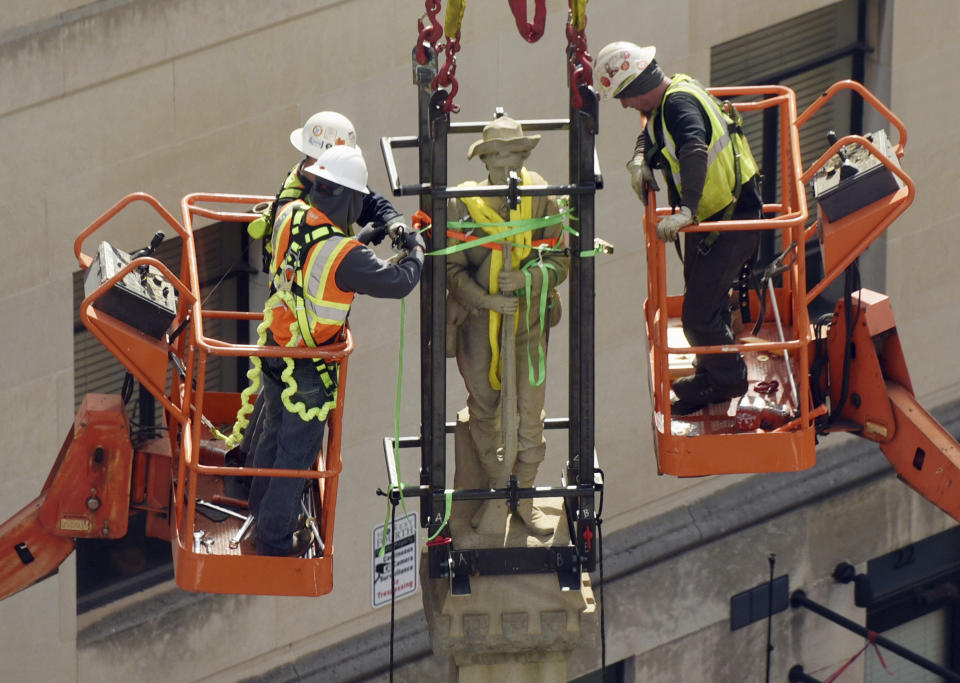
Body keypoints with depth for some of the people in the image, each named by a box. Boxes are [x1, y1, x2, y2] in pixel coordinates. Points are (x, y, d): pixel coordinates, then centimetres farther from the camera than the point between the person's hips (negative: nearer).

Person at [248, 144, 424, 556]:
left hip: (274, 349, 7)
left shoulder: (289, 217, -10)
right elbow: (399, 282, -22)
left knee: (274, 435, 28)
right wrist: (415, 251, -1)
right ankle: (275, 538, 24)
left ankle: (261, 513, 46)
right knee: (297, 453, 11)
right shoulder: (345, 256, -31)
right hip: (310, 368, -7)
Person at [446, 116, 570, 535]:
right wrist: (487, 299, -23)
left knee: (530, 412, 2)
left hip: (529, 320, 1)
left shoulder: (541, 198, -9)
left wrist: (527, 277, -23)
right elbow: (452, 269, -9)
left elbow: (560, 261, -5)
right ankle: (490, 489, 37)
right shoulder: (462, 205, -13)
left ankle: (524, 499, 18)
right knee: (483, 409, 16)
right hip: (479, 323, -1)